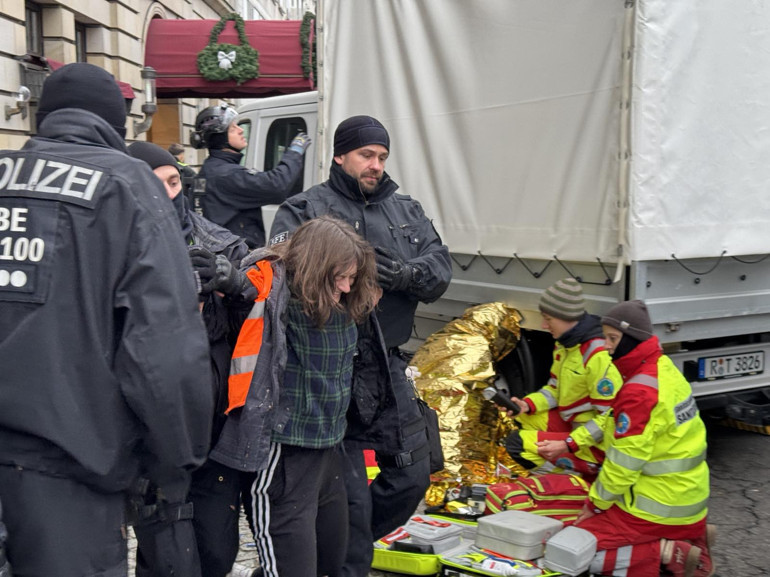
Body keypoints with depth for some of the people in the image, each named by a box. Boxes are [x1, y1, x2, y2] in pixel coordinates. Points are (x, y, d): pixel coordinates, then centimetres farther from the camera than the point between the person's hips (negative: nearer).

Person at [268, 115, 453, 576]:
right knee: (350, 492, 0)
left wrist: (405, 274, -20)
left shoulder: (407, 211, 13)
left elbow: (441, 267, 1)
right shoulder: (304, 210, -3)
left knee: (412, 477, 16)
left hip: (389, 369, 6)